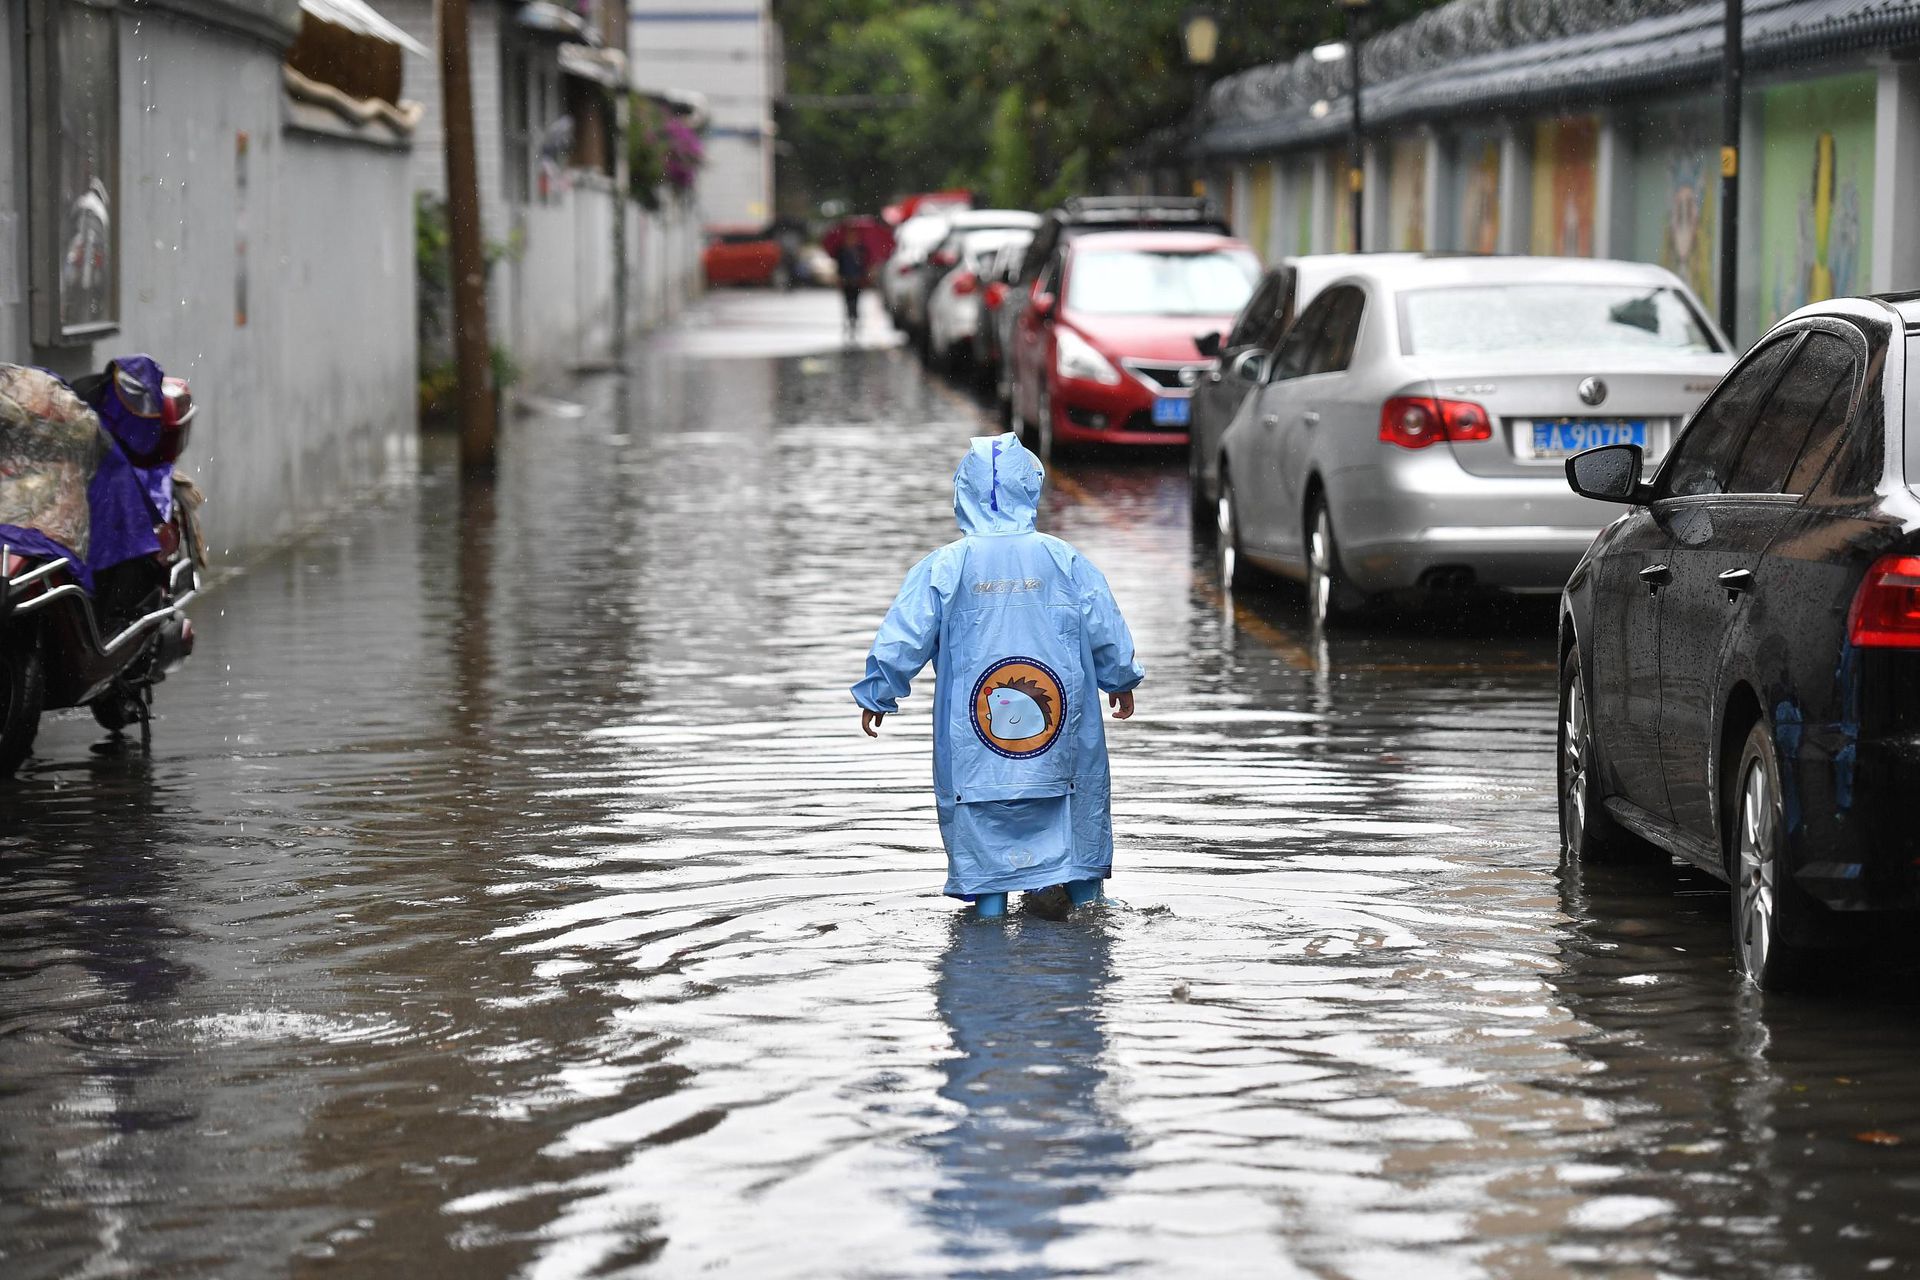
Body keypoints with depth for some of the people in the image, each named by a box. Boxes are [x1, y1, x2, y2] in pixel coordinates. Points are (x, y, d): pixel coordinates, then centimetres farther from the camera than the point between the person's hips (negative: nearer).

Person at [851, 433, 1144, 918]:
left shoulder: (944, 566, -5)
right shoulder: (1064, 560, -2)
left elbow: (903, 638, -3)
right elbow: (1107, 632, 6)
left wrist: (877, 695, 10)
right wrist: (1121, 681, 23)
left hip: (972, 731, -1)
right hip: (1063, 712, 1)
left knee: (980, 809, 9)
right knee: (1077, 794, 17)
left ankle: (989, 895, 6)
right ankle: (1085, 888, 24)